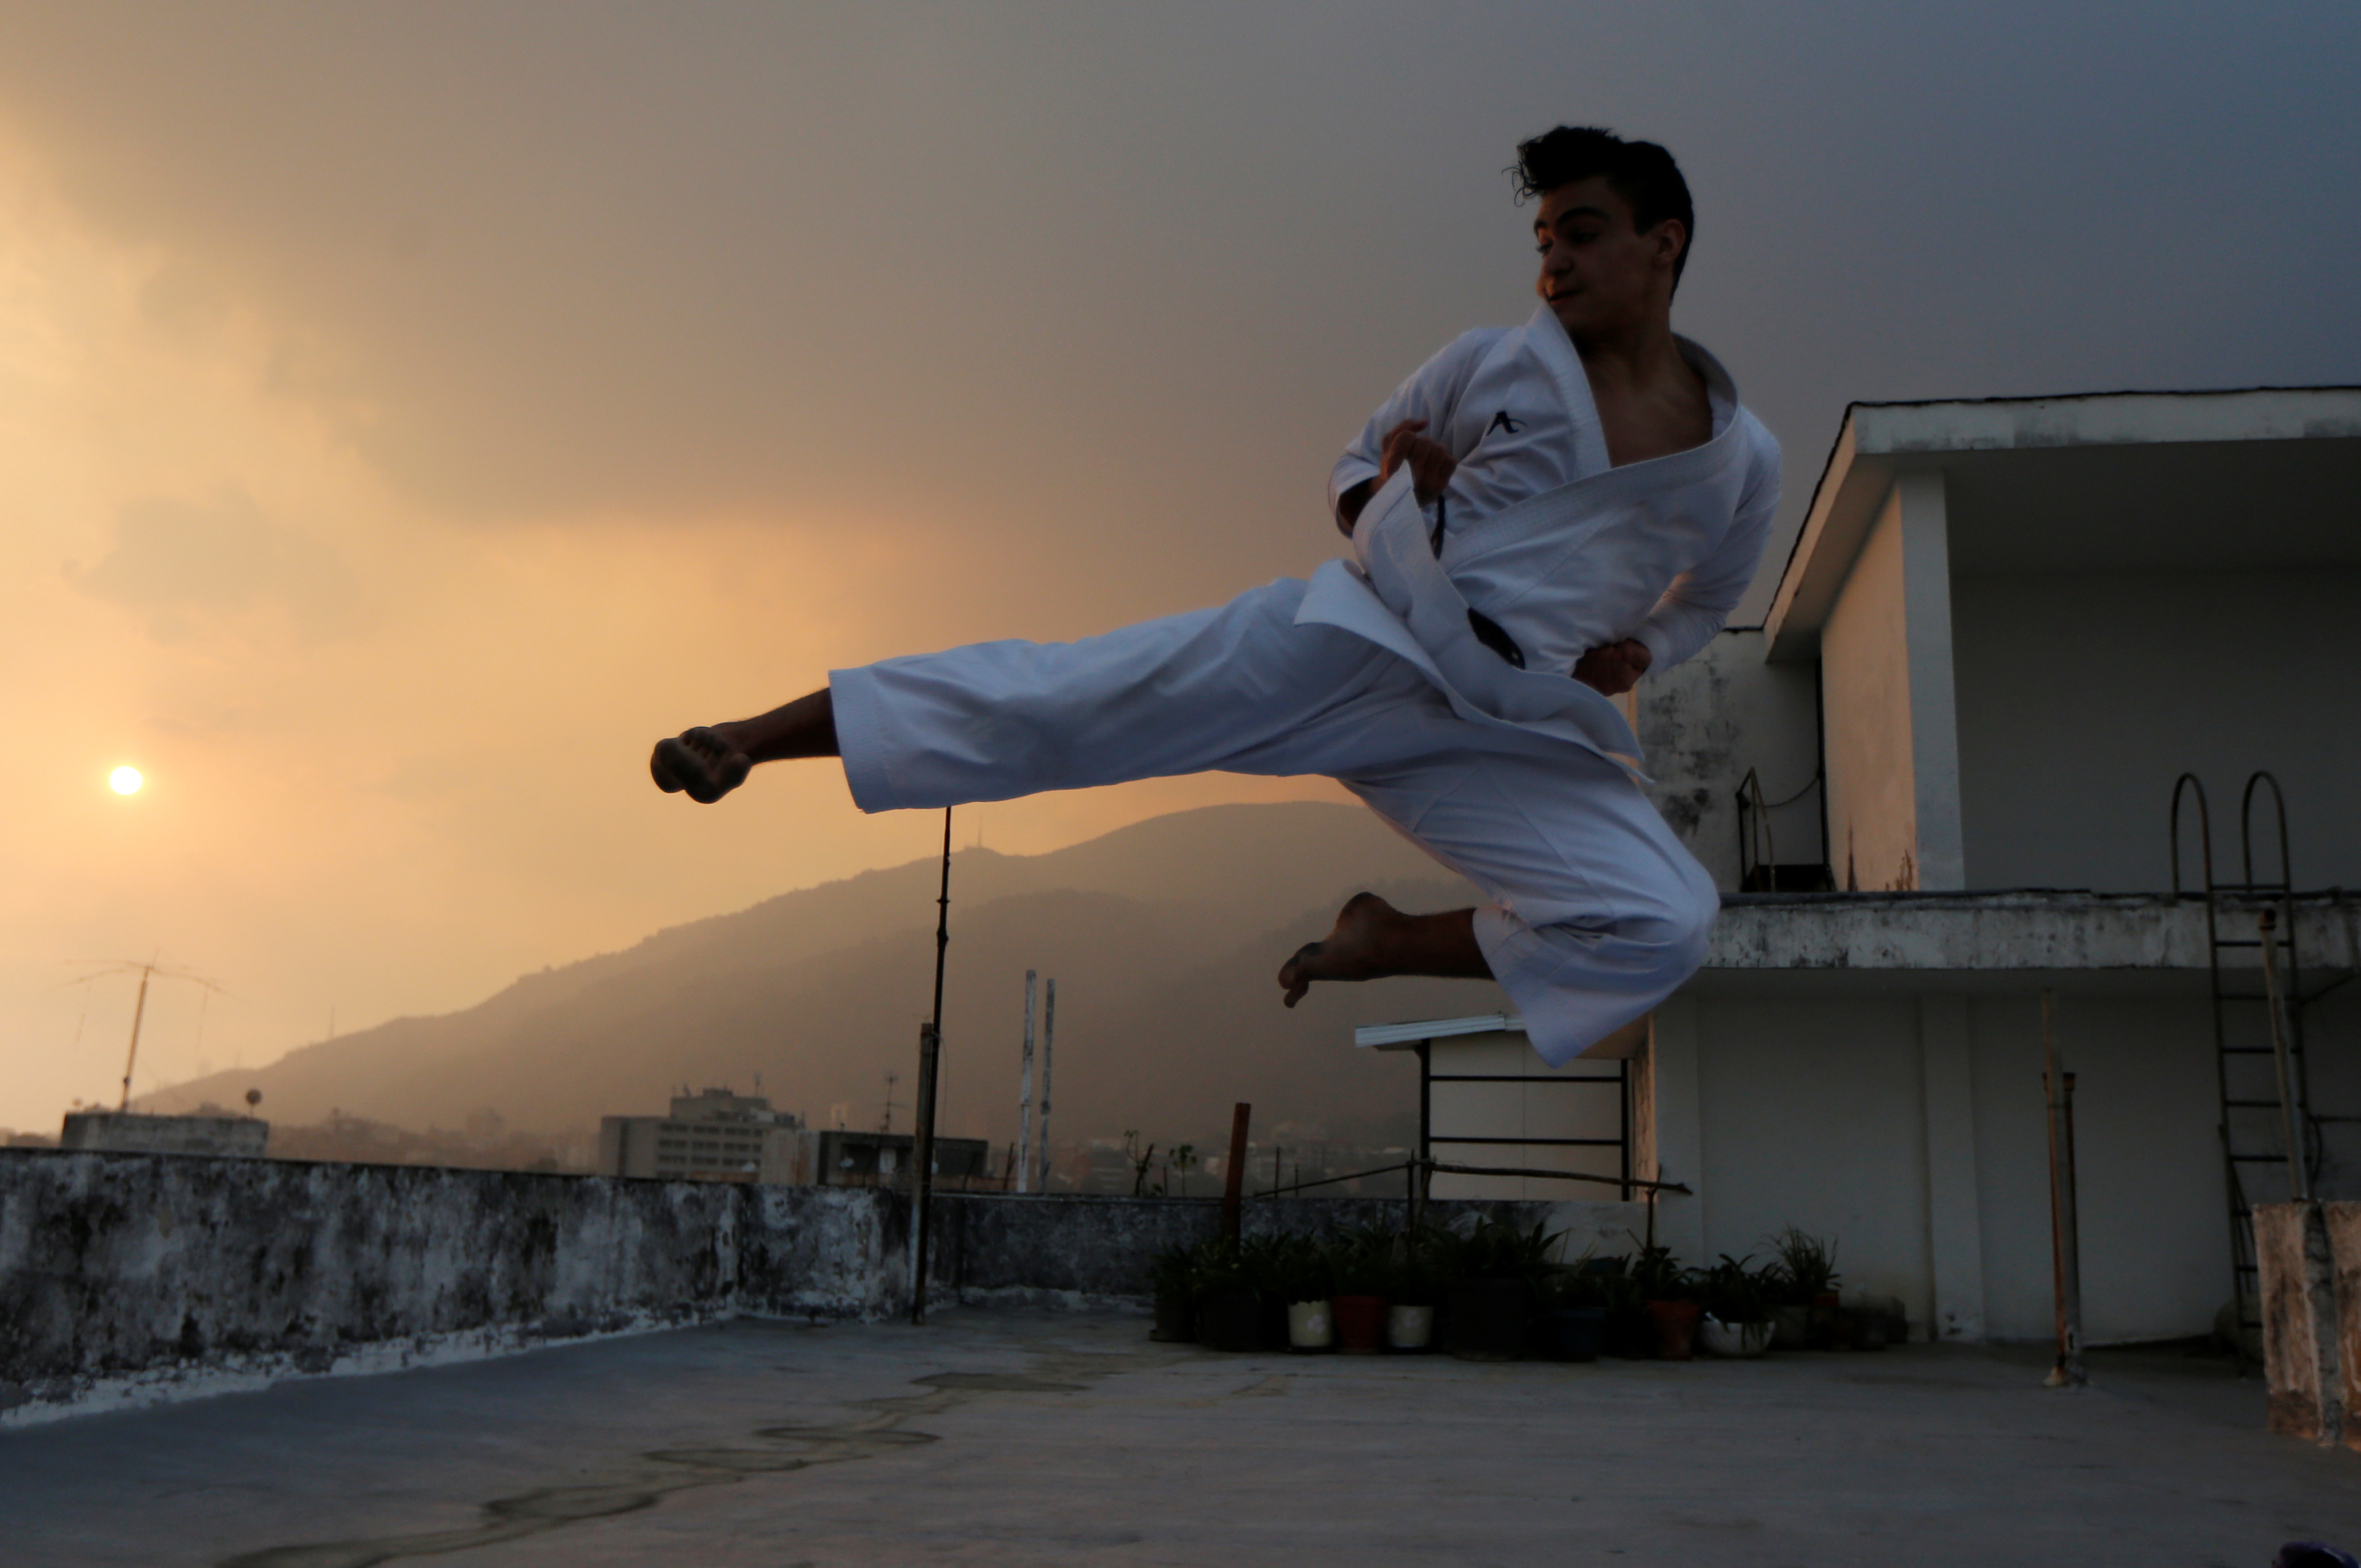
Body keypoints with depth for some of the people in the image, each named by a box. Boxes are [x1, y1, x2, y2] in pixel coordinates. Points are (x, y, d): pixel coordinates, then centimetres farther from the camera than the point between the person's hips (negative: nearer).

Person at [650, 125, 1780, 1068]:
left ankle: (1381, 946, 1)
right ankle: (751, 737, -11)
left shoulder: (1743, 461, 7)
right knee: (1070, 699, -18)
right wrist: (1390, 494, -10)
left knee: (1667, 923, -17)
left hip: (1511, 739, 2)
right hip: (1352, 643, -2)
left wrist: (1636, 652, 4)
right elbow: (1352, 469, 14)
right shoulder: (1493, 364, 4)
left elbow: (1707, 598, 26)